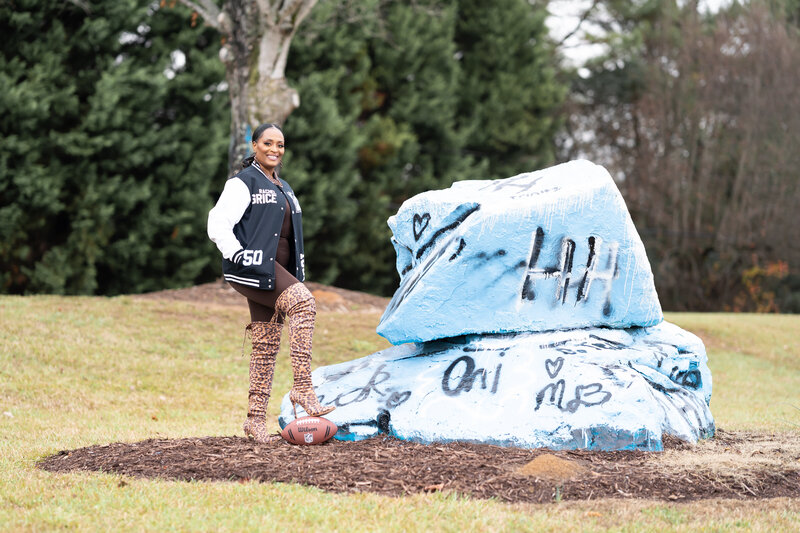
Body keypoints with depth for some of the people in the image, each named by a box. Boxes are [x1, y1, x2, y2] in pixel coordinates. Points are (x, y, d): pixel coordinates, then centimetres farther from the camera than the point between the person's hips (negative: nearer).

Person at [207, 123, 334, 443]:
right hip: (254, 269, -8)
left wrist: (298, 272, 20)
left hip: (277, 272, 9)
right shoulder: (243, 183, -2)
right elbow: (218, 225, -9)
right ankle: (302, 388, -29)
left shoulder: (283, 189, 23)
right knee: (303, 303, -27)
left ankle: (255, 419, 6)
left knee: (267, 345, 4)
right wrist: (240, 257, -19)